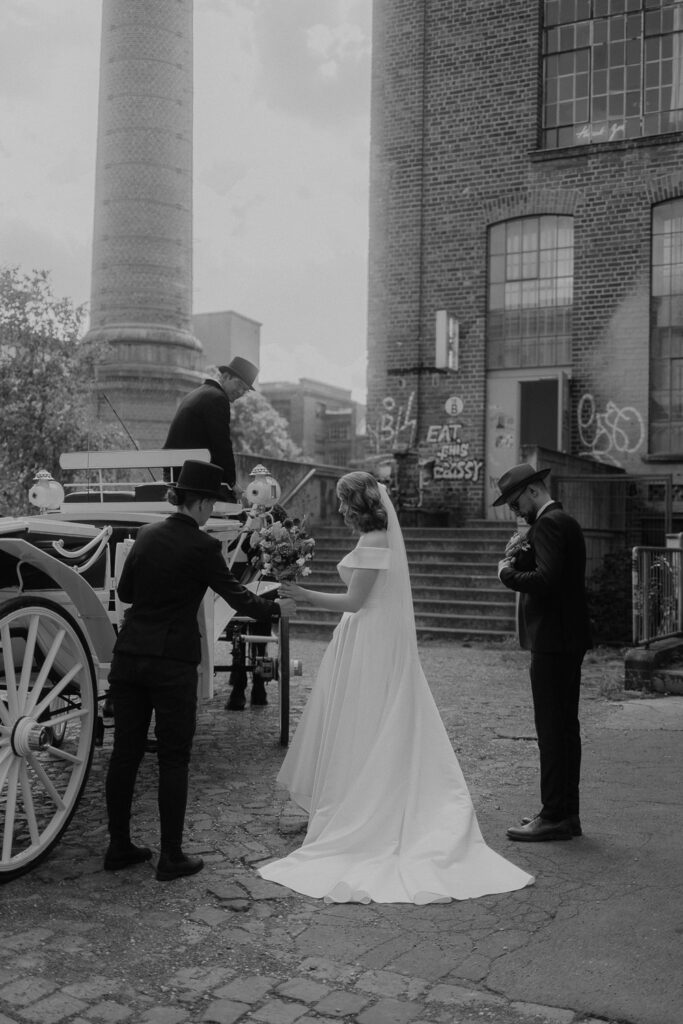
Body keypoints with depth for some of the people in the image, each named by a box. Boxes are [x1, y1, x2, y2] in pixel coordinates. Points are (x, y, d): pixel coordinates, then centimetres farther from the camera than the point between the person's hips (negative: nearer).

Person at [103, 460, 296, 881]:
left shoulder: (147, 534, 7)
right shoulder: (202, 546, -10)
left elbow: (125, 591, 14)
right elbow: (238, 597, -6)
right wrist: (278, 608, 9)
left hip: (129, 655, 6)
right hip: (173, 662, -6)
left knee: (125, 752, 13)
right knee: (174, 759, 4)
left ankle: (119, 847, 23)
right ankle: (172, 857, 11)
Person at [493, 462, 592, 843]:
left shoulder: (549, 524, -15)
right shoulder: (565, 521, 18)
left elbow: (545, 580, -26)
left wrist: (507, 572, -12)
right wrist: (520, 557, 4)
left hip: (553, 640, -11)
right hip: (568, 639, 11)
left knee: (552, 729, -6)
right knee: (565, 727, 14)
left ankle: (555, 816, -1)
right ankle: (566, 813, 22)